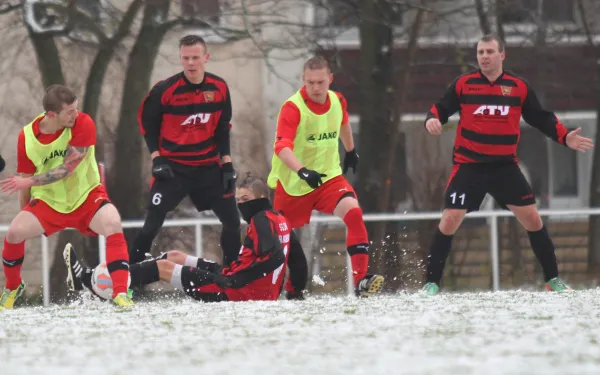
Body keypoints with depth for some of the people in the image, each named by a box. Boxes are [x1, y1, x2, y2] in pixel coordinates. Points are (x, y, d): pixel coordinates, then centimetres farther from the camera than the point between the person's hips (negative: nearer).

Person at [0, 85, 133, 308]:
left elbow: (67, 169, -26)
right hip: (49, 202, 2)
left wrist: (29, 182, -32)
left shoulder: (83, 125, -21)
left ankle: (120, 293, -28)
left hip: (86, 197, -2)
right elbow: (25, 179, 0)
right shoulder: (27, 138, -14)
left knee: (112, 223, -30)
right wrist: (26, 215, 5)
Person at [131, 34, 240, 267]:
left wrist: (227, 164, 2)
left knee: (232, 220, 4)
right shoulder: (165, 90, -14)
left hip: (208, 167, 4)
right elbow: (147, 122, -2)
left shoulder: (219, 88, -3)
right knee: (152, 224, -10)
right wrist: (156, 158, -10)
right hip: (173, 167, -4)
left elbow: (222, 128, 7)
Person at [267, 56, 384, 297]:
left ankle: (360, 280, -26)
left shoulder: (337, 101, -1)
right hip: (293, 184, -3)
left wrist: (350, 151, 37)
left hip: (328, 177, 3)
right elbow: (282, 147, -34)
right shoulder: (293, 108, -21)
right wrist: (303, 172, -49)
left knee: (353, 212, -23)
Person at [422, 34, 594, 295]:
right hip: (469, 166, -1)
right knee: (449, 221, -11)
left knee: (532, 219, 0)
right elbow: (441, 108, 4)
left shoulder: (519, 87, 3)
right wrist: (432, 119, -19)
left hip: (505, 167, 2)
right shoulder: (463, 85, 0)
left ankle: (553, 280, 13)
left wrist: (565, 138, -3)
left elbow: (541, 118, 9)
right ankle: (431, 283, 0)